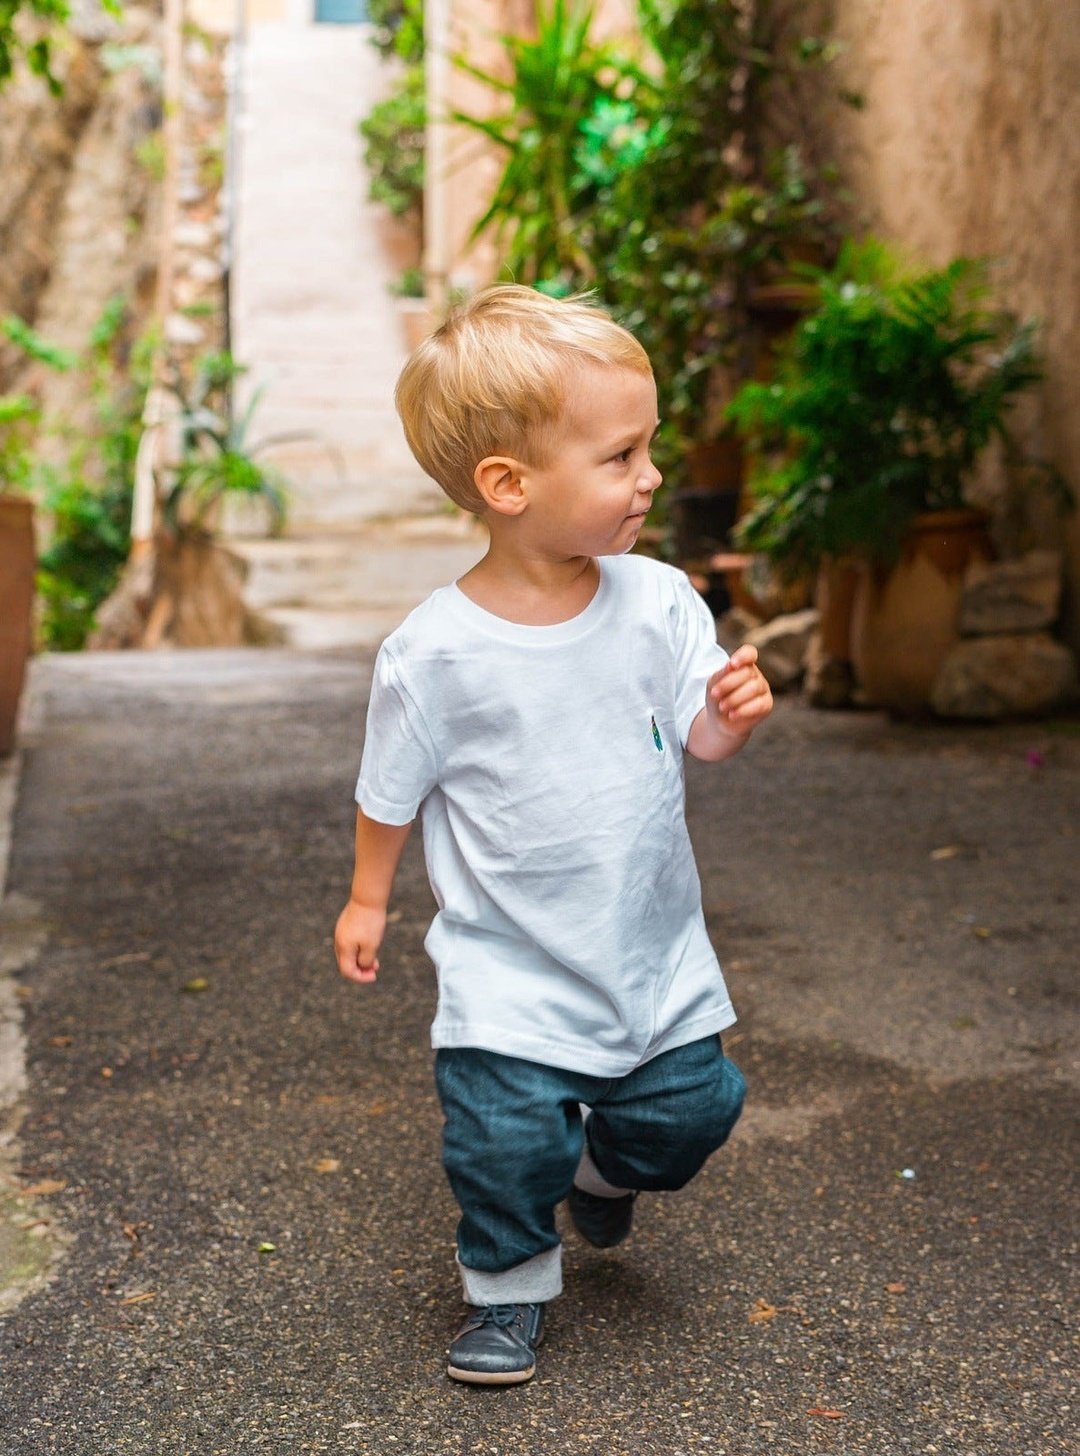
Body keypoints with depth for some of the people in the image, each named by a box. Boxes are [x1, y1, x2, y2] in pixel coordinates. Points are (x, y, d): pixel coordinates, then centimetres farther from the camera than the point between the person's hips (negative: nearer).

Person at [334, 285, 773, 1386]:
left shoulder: (658, 601, -9)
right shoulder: (434, 653, -17)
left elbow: (696, 736, -4)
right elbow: (392, 791, -2)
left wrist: (727, 717, -26)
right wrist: (367, 900, 9)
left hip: (654, 945, 4)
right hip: (509, 972, -3)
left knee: (690, 1109, 10)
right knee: (508, 1139, -6)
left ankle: (604, 1165, 46)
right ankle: (508, 1286, 25)